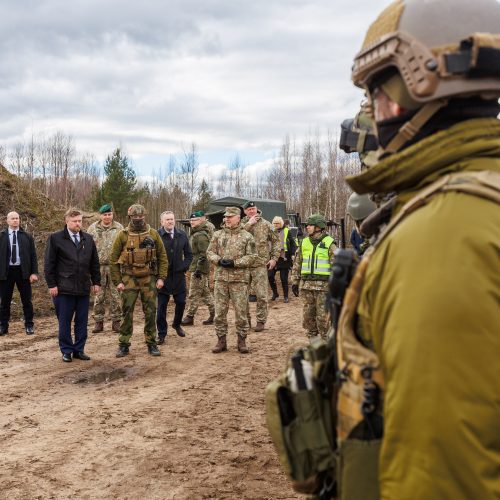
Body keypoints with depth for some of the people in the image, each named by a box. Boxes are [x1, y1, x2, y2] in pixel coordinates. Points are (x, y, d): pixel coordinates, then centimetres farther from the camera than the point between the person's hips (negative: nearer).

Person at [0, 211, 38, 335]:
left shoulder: (27, 236, 5)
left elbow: (33, 255, 4)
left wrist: (34, 272, -5)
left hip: (22, 271, 0)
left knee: (26, 300, 5)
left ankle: (29, 325, 15)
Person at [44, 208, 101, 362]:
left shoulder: (88, 239, 11)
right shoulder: (55, 238, -2)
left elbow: (94, 263, 15)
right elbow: (49, 264, -2)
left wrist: (96, 282, 10)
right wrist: (51, 284, -6)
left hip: (84, 287, 4)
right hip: (64, 288, -4)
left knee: (82, 321, 7)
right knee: (64, 321, 3)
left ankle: (79, 350, 18)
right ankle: (66, 351, 14)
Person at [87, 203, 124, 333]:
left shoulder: (119, 228, 4)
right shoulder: (93, 228, 5)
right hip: (98, 266, 1)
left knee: (115, 295, 4)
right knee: (98, 295, 5)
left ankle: (116, 321, 13)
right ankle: (98, 321, 13)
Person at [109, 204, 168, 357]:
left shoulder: (153, 234, 2)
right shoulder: (123, 235, -2)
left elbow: (162, 257, 6)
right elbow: (113, 259, 1)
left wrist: (161, 278, -1)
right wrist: (117, 281, -3)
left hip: (149, 278, 1)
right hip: (129, 279, -1)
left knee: (150, 312, 5)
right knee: (127, 312, 4)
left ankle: (151, 343, 16)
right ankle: (124, 345, 13)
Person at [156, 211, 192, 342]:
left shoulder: (182, 235, 5)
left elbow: (189, 254, 12)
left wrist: (184, 266, -1)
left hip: (178, 275, 4)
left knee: (181, 302, 10)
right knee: (161, 305, 2)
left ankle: (177, 324, 37)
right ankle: (161, 334, 13)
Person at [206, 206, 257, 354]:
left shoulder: (247, 236, -1)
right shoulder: (218, 235, 8)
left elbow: (252, 257, -4)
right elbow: (210, 252, 9)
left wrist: (235, 263, -15)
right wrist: (219, 260, -11)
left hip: (239, 279, -3)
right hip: (221, 279, 3)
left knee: (241, 311, 2)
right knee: (220, 311, 6)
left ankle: (241, 340, 14)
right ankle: (221, 340, 17)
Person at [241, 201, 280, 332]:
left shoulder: (266, 224, 4)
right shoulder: (242, 224, 6)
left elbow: (276, 241, 8)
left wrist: (274, 258, 0)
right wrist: (249, 224, -14)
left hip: (260, 264, -2)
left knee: (261, 294, -3)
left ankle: (261, 321, 7)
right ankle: (245, 320, 22)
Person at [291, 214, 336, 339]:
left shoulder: (329, 243, -4)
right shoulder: (304, 243, 11)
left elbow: (336, 265, -5)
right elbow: (297, 264, 15)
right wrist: (295, 282, 11)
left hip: (323, 285, -5)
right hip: (306, 284, 5)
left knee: (323, 316, -2)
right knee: (308, 315, 9)